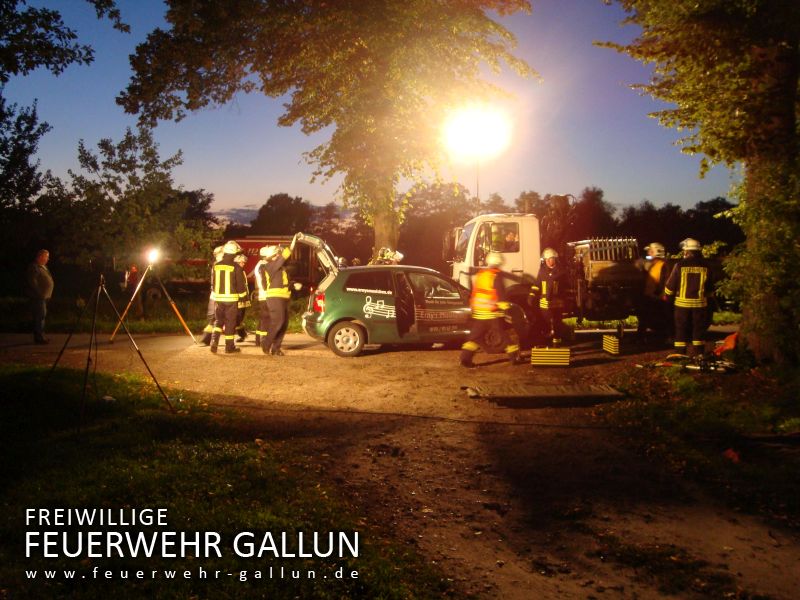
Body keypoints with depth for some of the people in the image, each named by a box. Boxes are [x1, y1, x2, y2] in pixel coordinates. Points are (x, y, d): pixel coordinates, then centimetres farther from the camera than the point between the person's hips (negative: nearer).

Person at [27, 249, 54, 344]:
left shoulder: (43, 267, 18)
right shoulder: (34, 267, -13)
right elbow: (32, 281, -21)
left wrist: (47, 294, 18)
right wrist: (40, 293, -18)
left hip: (44, 296, 10)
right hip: (38, 297, -10)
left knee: (42, 316, 13)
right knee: (40, 316, -10)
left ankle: (40, 337, 19)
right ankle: (39, 337, -8)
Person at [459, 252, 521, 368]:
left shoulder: (480, 274, 12)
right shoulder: (497, 275, -9)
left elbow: (475, 292, 18)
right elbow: (501, 293, -16)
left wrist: (473, 307, 25)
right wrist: (505, 306, -14)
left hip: (478, 311, 6)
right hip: (492, 313, -6)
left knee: (475, 335, 9)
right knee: (505, 334, 4)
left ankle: (465, 357, 0)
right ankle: (514, 357, 9)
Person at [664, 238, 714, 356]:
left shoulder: (680, 265, -8)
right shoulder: (705, 266, 1)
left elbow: (670, 285, -2)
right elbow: (710, 288, 10)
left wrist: (666, 295, 16)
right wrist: (708, 296, 28)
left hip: (682, 303, -2)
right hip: (700, 303, 2)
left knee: (681, 330, 5)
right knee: (699, 330, 9)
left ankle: (680, 355, 5)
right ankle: (698, 355, 9)